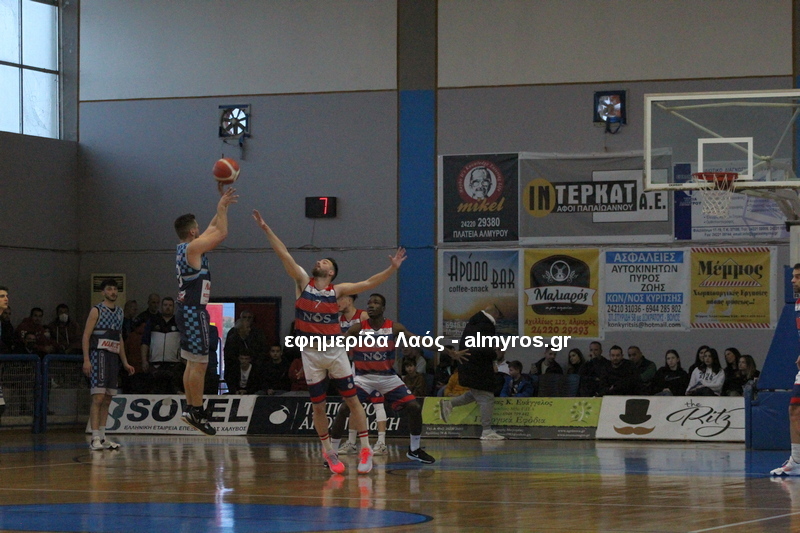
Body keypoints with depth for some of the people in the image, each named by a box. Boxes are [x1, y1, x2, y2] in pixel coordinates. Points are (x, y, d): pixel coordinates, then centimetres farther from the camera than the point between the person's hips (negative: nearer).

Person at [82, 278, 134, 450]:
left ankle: (102, 437, 12)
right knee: (98, 397, -14)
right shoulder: (96, 311, -3)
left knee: (107, 399, 7)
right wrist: (86, 360, -18)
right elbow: (86, 335, -8)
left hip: (114, 357, 7)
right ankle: (95, 438, -17)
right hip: (99, 354, -7)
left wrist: (125, 363, 20)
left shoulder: (119, 312, 17)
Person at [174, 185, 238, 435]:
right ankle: (196, 411, -8)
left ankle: (191, 409, 14)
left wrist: (222, 206, 23)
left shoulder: (186, 248, 16)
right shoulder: (193, 248, -12)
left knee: (193, 363, 12)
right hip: (194, 311, -10)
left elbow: (213, 229, 26)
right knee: (199, 363, -9)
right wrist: (221, 207, -2)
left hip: (187, 310, 10)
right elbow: (221, 233, -12)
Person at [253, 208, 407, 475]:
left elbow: (367, 284, -4)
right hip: (310, 352, 1)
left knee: (352, 400, -1)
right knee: (318, 406, 6)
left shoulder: (338, 290, 1)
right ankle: (328, 450, 20)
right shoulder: (303, 282, 2)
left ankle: (365, 448, 4)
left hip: (335, 350, -1)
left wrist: (392, 269, -16)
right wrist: (266, 229, -8)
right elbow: (285, 255, -3)